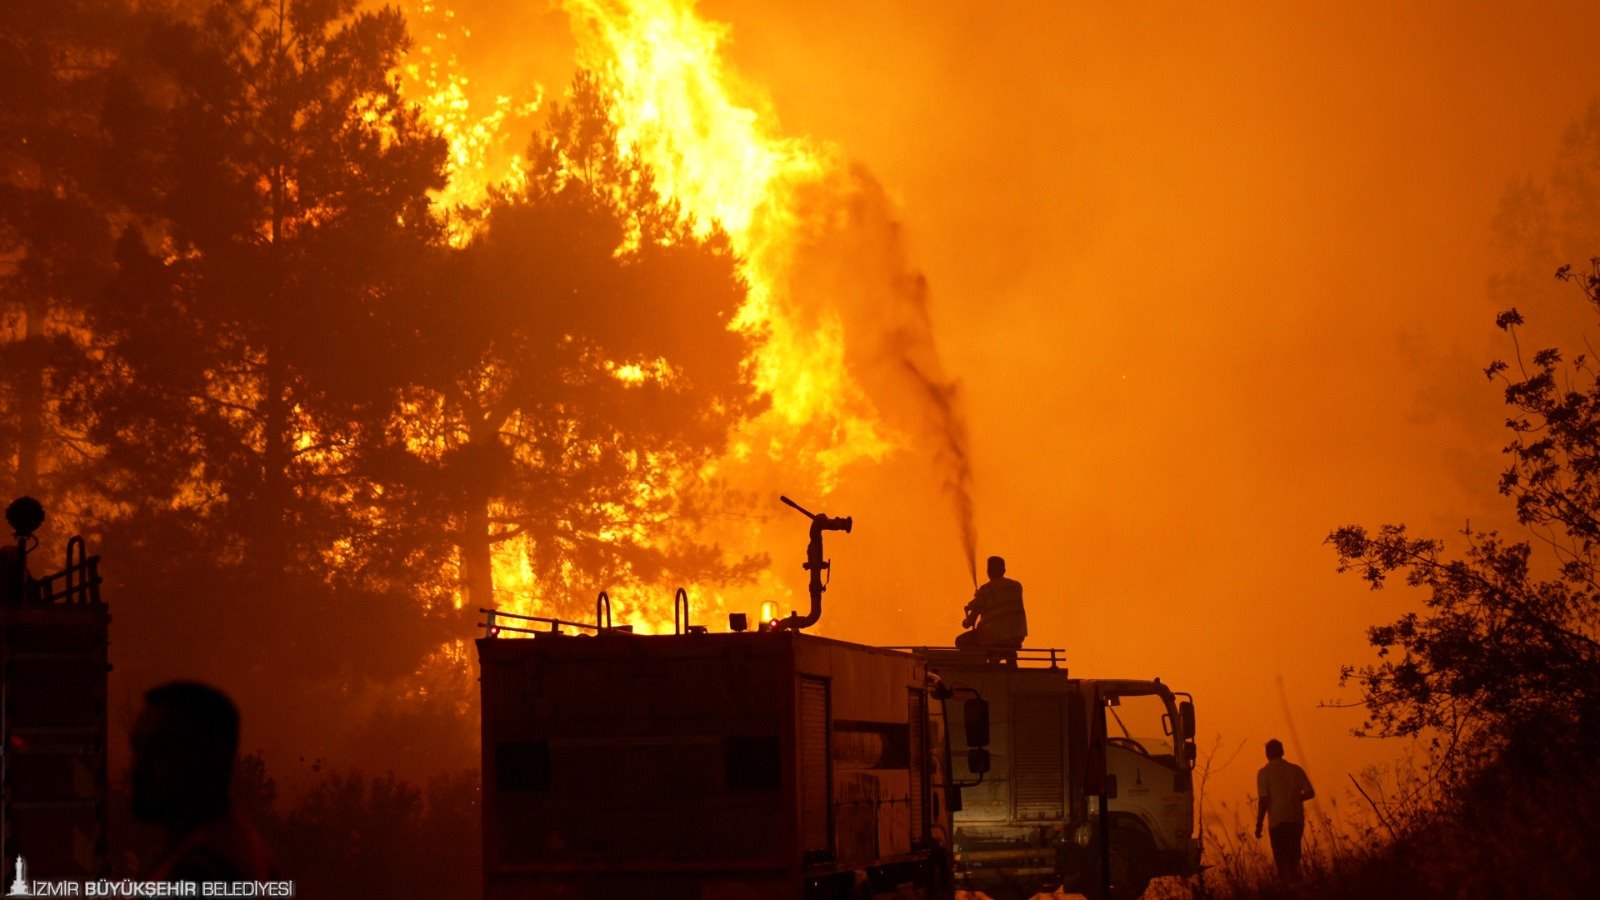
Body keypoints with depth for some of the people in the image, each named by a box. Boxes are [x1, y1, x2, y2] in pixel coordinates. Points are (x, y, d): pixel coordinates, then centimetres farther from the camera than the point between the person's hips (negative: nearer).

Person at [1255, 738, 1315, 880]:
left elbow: (1263, 800, -11)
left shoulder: (1264, 773, -5)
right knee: (1294, 857, 16)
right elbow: (1310, 793, 6)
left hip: (1278, 821, -4)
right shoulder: (1296, 770, 6)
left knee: (1282, 859, 0)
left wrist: (1259, 824, -6)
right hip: (1297, 819, 4)